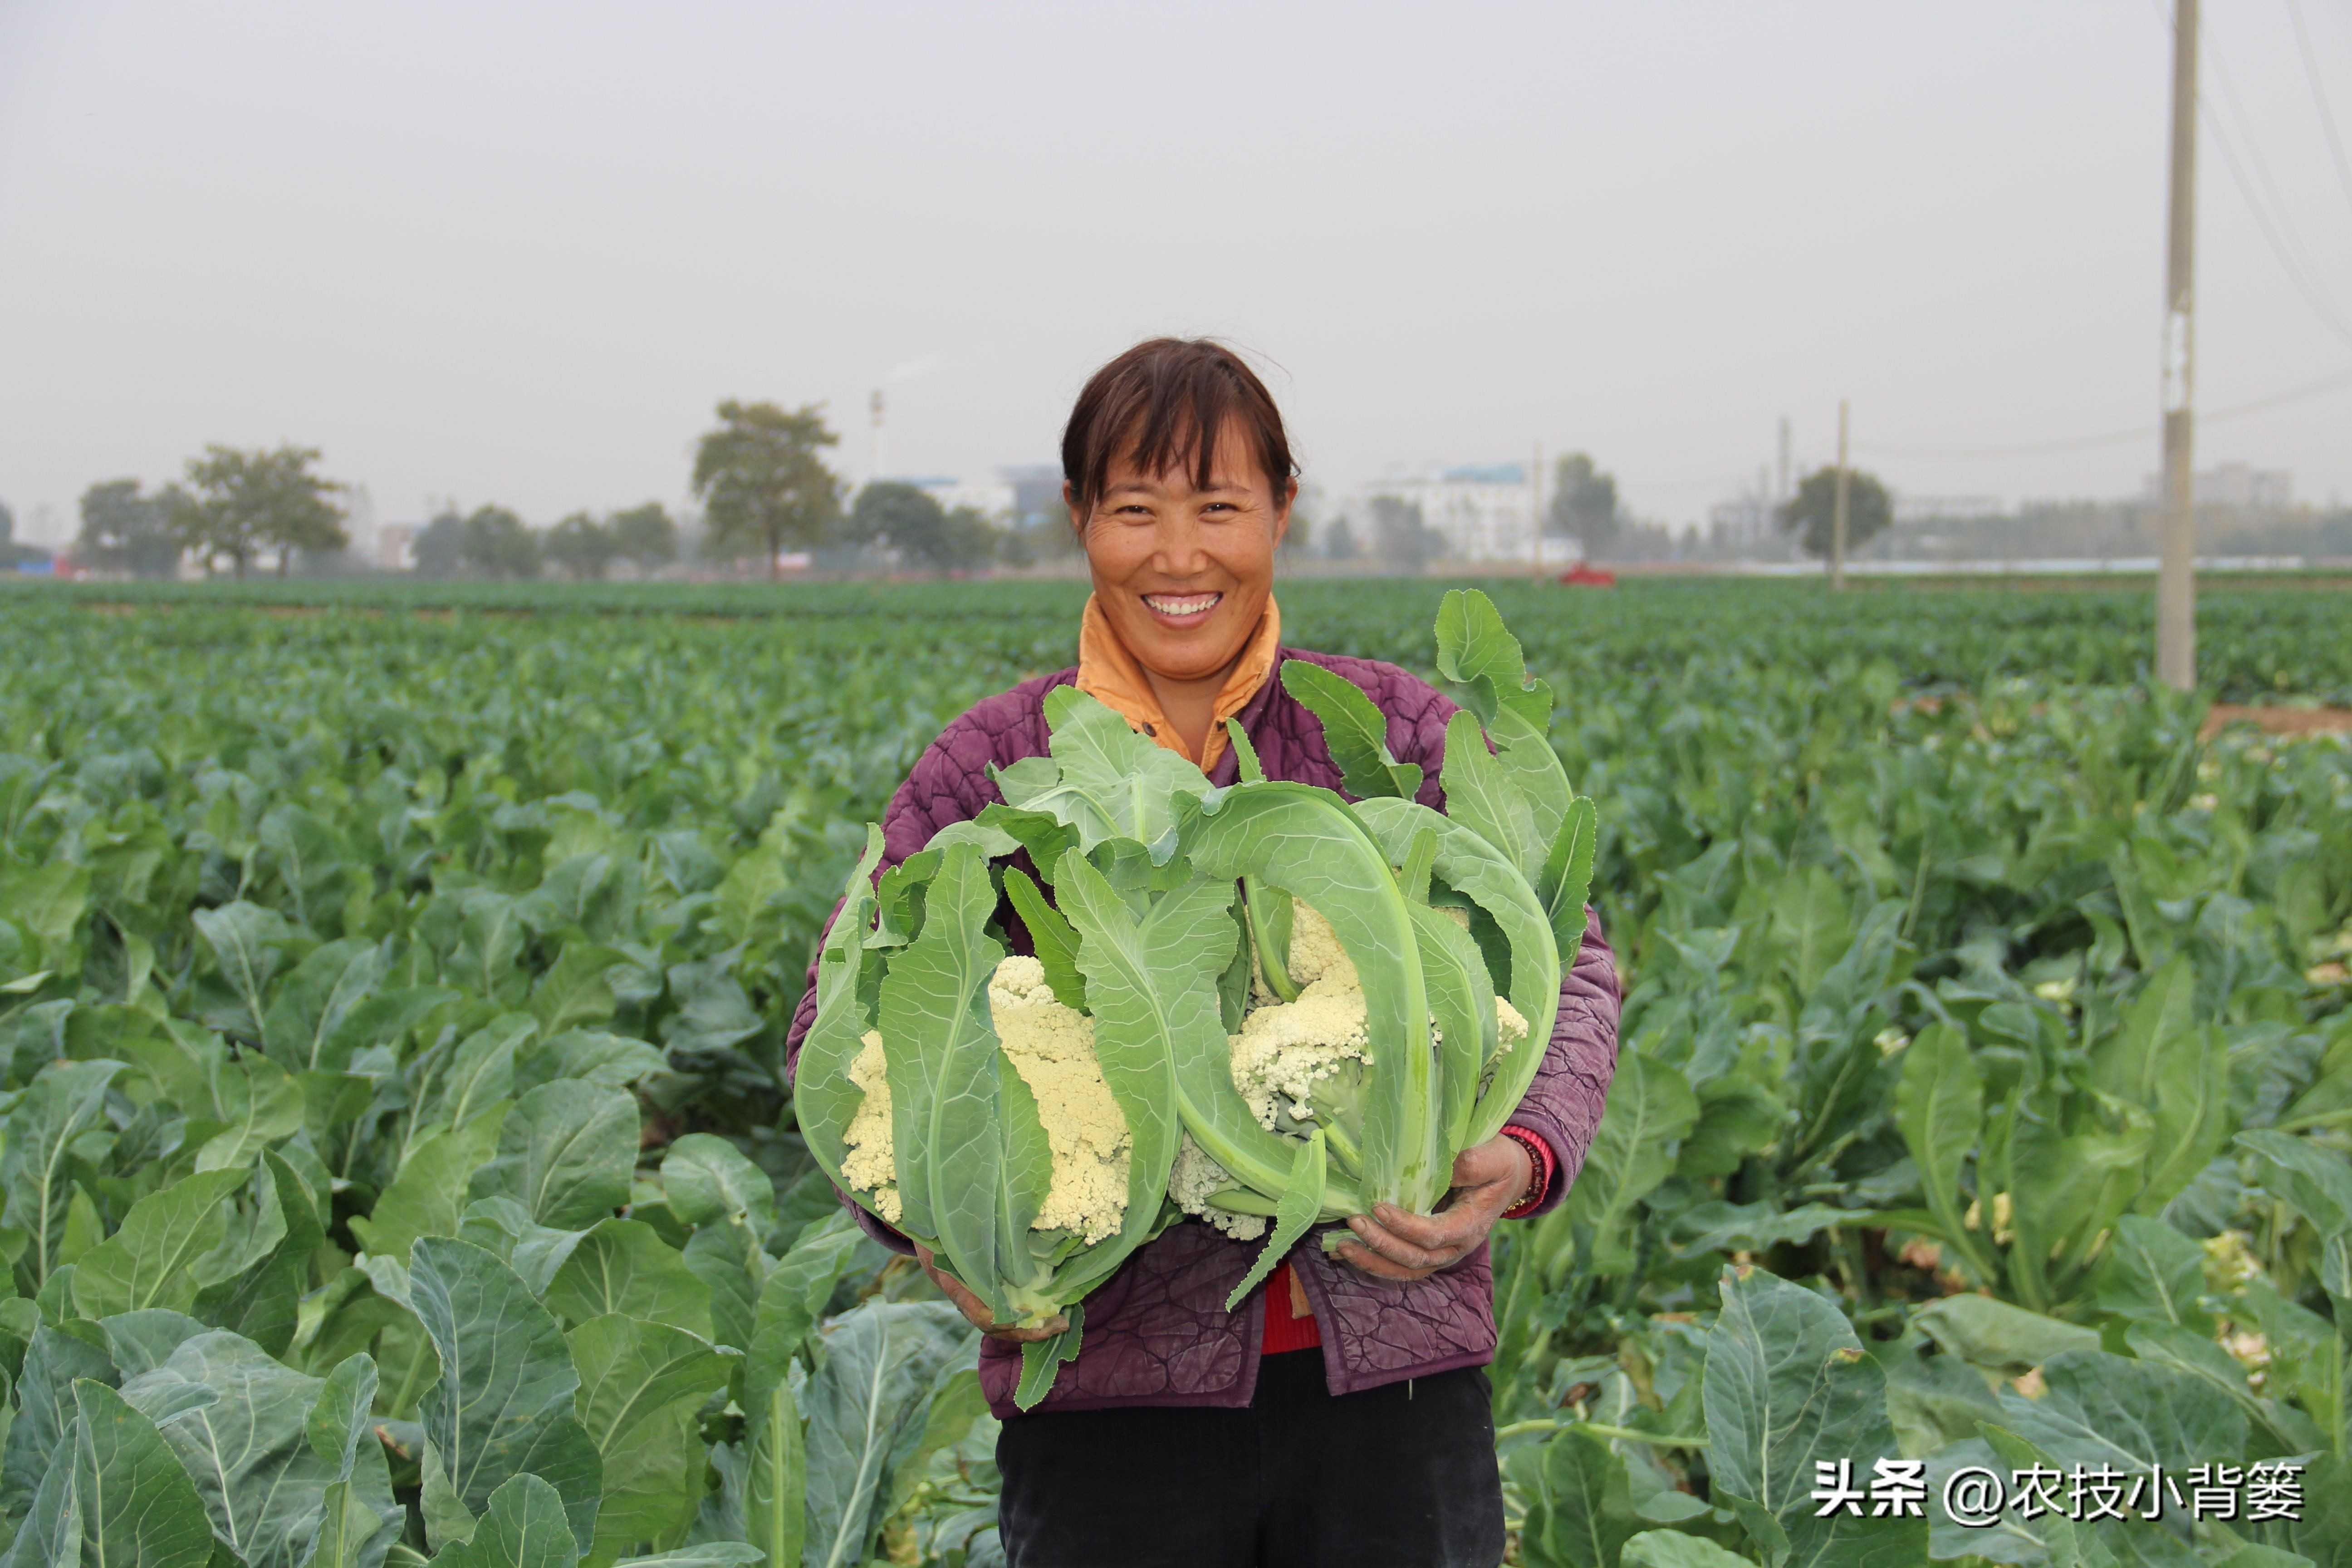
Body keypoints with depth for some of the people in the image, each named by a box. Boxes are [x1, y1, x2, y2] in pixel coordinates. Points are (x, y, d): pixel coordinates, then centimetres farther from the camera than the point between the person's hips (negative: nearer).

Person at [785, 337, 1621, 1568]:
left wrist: (1527, 1152, -14)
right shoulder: (990, 771, 2)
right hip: (1114, 1398, 0)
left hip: (1391, 1370, 1)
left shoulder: (1399, 731, 3)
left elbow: (1566, 966, 6)